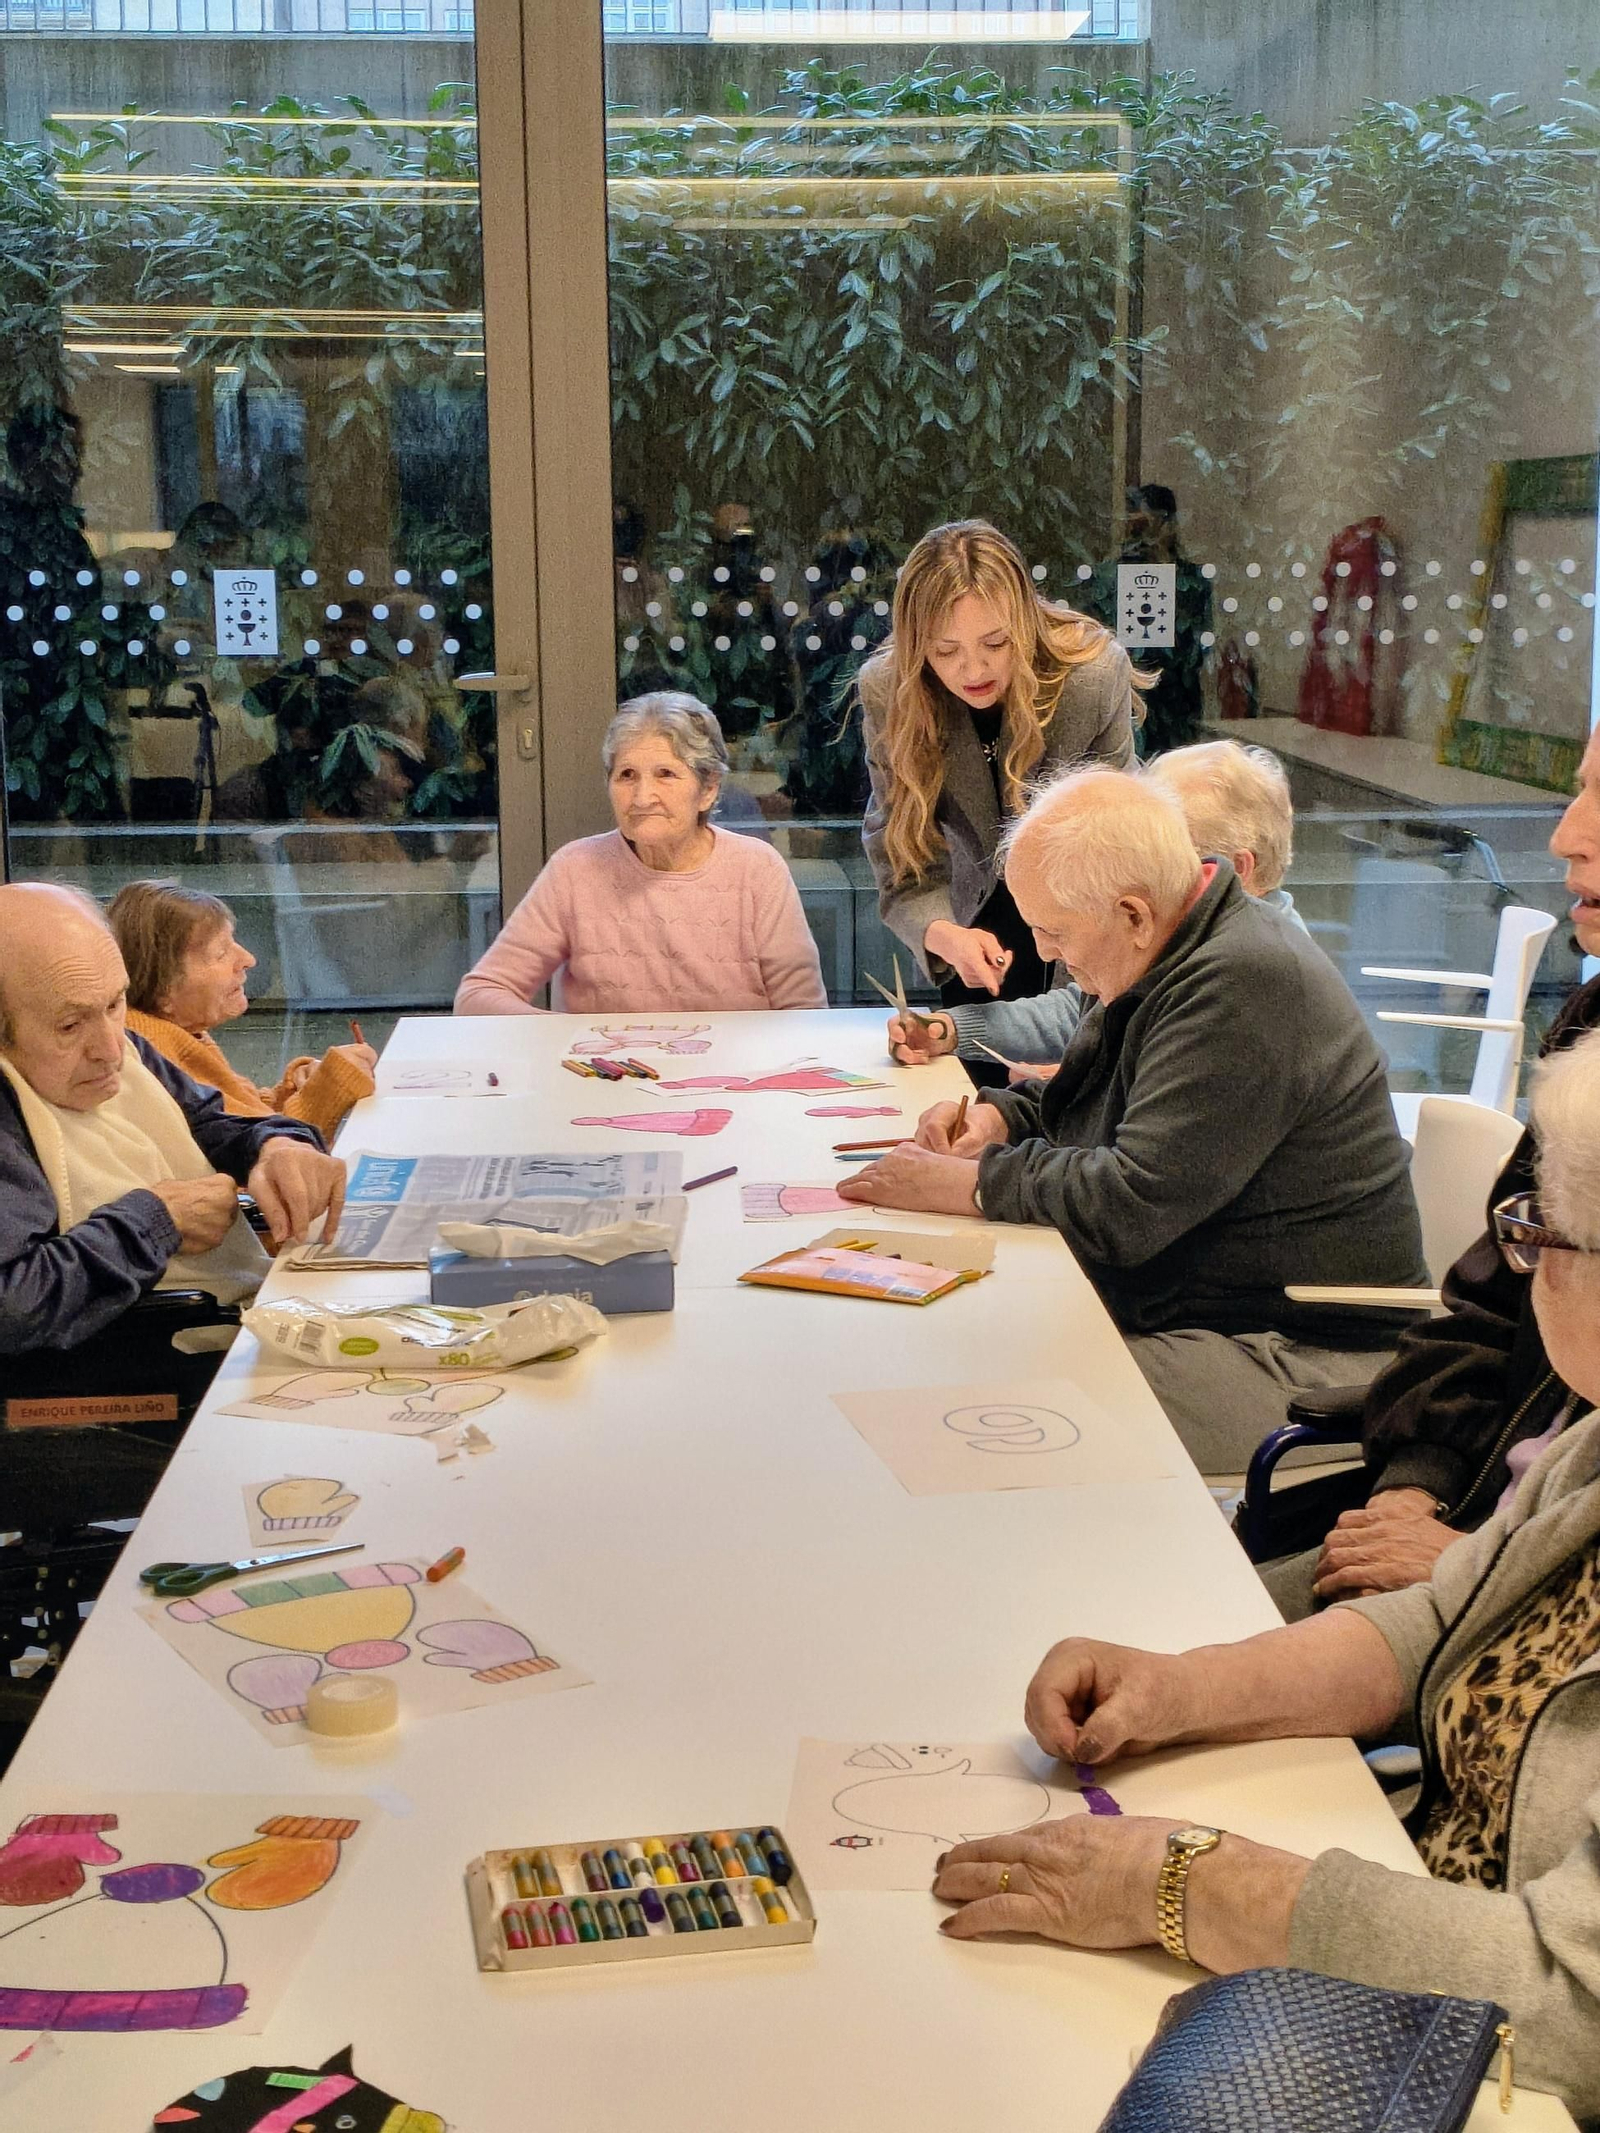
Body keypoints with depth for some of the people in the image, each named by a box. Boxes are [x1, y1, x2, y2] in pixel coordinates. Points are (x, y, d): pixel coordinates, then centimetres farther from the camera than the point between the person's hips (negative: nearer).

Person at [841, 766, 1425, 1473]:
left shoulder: (1243, 990, -23)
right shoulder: (1173, 954, 10)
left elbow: (1132, 1205, -27)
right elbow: (1080, 1091, 27)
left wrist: (968, 1183, -15)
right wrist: (998, 1115, 6)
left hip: (1296, 1358, -10)